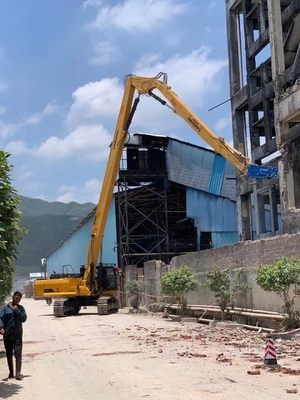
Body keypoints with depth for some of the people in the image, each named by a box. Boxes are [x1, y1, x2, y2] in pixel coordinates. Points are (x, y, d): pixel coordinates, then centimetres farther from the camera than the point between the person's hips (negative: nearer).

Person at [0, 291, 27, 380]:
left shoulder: (21, 308, 7)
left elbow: (24, 319, -1)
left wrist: (17, 311, -13)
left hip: (18, 334, 0)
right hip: (7, 334, 0)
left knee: (18, 353, -8)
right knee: (9, 354, 9)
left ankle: (18, 373, -10)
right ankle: (11, 373, 20)